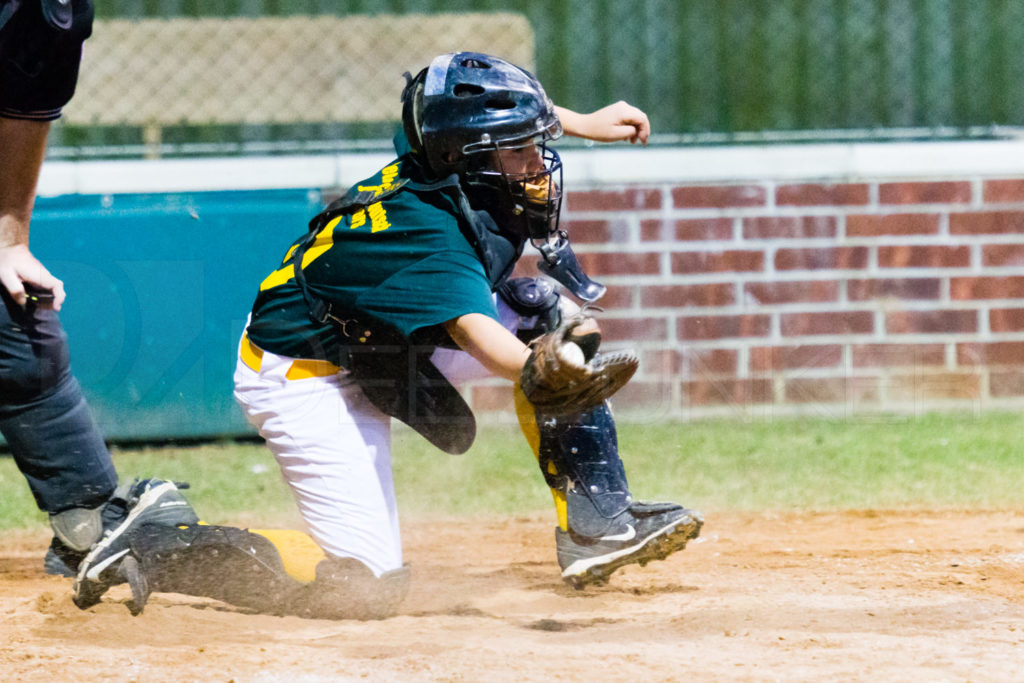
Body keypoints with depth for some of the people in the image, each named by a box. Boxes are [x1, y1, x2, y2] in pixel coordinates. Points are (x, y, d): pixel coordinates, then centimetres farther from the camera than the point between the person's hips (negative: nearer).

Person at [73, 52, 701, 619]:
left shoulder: (446, 164, -9)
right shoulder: (431, 233, -34)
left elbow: (503, 116, 16)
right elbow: (477, 335, -50)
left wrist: (587, 123, 24)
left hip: (372, 346, 10)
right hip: (306, 379, -10)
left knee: (546, 309, 0)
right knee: (370, 586, -16)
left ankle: (597, 528, 3)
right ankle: (159, 547, -7)